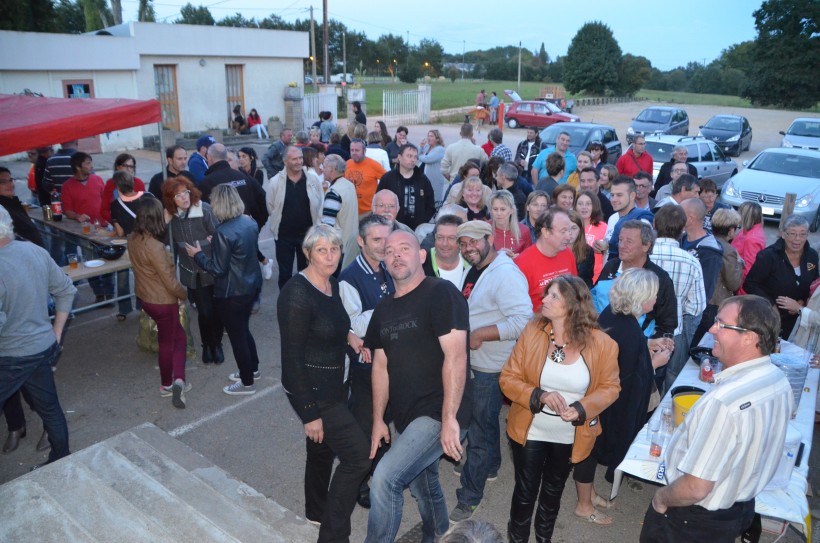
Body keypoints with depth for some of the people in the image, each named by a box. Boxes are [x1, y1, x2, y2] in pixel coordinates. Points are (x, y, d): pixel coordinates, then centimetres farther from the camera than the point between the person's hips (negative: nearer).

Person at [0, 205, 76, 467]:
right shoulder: (36, 251, -2)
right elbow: (67, 291, 7)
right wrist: (57, 331, 13)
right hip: (43, 347, 7)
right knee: (49, 406, 19)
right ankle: (61, 459, 34)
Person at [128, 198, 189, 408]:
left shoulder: (133, 239, -6)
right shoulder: (154, 247, -30)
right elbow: (170, 282, -25)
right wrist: (185, 295, -5)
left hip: (144, 297, 8)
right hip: (163, 301, -8)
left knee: (178, 336, 20)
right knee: (168, 342, 13)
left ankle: (177, 381, 24)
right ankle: (167, 385, 23)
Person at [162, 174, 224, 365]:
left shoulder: (205, 210, -17)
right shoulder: (172, 216, -4)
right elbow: (172, 243, 8)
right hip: (192, 272, 2)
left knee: (217, 309, 8)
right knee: (204, 311, 2)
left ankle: (217, 344, 32)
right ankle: (206, 346, 27)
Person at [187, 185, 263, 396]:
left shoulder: (223, 232, -25)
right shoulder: (250, 223, -2)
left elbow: (218, 269, -20)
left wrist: (198, 255, -6)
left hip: (232, 293, -8)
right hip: (252, 285, 8)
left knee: (236, 335, 9)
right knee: (243, 329, 26)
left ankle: (247, 383, 23)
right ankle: (253, 369, 42)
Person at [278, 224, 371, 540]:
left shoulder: (333, 285, 2)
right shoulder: (297, 294, -23)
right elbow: (292, 357, -22)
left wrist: (349, 336, -5)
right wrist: (309, 412, -21)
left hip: (333, 385, 8)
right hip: (311, 390, -8)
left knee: (324, 449, 25)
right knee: (359, 455, -6)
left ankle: (317, 511, 49)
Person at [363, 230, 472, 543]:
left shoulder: (440, 294, -13)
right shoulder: (383, 309, 10)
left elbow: (455, 357, -20)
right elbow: (381, 366, 13)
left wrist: (449, 420, -23)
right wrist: (378, 420, 9)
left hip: (440, 414, -8)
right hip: (406, 418, 8)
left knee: (384, 479, -17)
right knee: (423, 486, 23)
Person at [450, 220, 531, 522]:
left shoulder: (505, 273, -22)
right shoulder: (475, 271, 9)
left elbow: (523, 321, -30)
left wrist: (481, 334, -26)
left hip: (490, 369, -9)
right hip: (473, 364, 10)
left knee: (480, 433, 2)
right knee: (484, 422, 26)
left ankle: (468, 499, 16)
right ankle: (490, 468, 48)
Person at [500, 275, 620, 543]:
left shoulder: (601, 343, -16)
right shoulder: (532, 332, -15)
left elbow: (609, 387, -5)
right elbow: (508, 378, -11)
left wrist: (581, 409, -23)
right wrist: (539, 396, -27)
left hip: (570, 437, 1)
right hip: (530, 431, -1)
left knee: (553, 491, 24)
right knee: (525, 492, 13)